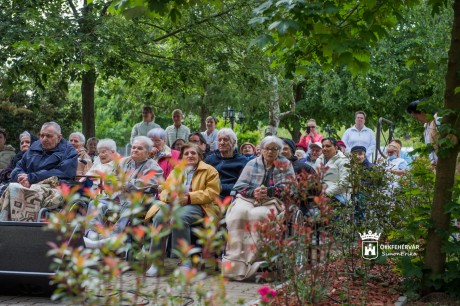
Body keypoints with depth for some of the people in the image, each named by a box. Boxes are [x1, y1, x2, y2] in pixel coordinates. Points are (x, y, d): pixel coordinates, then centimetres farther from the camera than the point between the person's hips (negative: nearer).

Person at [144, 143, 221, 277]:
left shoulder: (209, 170, 12)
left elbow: (212, 192, -2)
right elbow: (164, 191, 19)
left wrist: (189, 198, -15)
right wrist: (170, 196, -8)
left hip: (198, 205, -4)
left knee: (180, 217, -38)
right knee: (160, 217, -31)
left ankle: (185, 261, -29)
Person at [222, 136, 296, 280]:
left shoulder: (285, 165, 14)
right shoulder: (252, 163, 20)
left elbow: (288, 188, 3)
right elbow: (239, 185, 11)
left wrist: (268, 191, -11)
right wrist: (253, 192, -9)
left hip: (272, 201, -2)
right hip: (248, 198, 3)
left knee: (257, 215, -36)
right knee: (237, 213, -31)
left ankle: (250, 261, -31)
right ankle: (234, 261, -33)